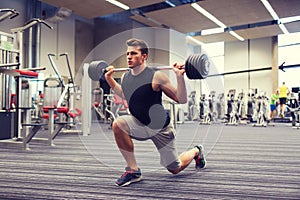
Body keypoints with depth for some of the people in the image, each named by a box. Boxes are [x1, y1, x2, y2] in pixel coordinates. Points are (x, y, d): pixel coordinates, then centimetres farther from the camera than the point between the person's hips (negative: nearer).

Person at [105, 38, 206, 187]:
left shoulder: (156, 77, -21)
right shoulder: (125, 77, -4)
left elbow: (181, 100, -18)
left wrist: (180, 76, -30)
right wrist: (109, 78, 13)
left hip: (160, 128, -4)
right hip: (140, 124, 4)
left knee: (175, 169, 9)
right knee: (118, 124, -28)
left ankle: (196, 151, 44)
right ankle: (133, 170, -13)